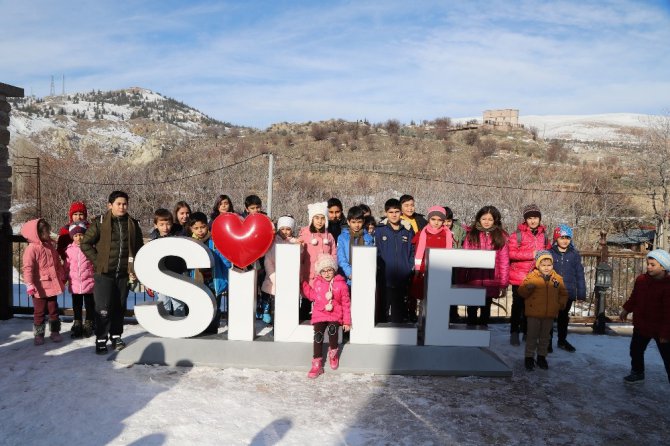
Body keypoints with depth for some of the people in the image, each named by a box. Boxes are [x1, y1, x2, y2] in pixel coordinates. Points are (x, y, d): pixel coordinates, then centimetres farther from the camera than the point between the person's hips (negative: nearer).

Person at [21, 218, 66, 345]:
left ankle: (55, 332, 25)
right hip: (40, 287, -6)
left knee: (53, 310, 13)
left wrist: (62, 277, 19)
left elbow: (58, 263, 17)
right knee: (39, 312, 7)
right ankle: (39, 334, 19)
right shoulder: (31, 249, -14)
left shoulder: (50, 246, 7)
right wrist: (29, 284, -24)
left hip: (52, 285, 6)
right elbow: (28, 268, -18)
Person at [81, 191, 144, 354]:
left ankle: (116, 336, 25)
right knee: (103, 308, -3)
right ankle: (101, 340, 9)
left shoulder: (132, 224, 8)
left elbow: (139, 248, 14)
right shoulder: (100, 222, -2)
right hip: (104, 273, -3)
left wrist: (135, 269, 6)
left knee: (120, 307, 11)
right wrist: (98, 261, -6)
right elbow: (86, 244, 0)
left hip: (123, 273, 3)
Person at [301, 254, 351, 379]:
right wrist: (303, 283, 12)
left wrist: (347, 321, -1)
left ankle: (333, 352, -2)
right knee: (318, 335, -15)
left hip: (335, 315, -2)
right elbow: (311, 296, 22)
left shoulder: (341, 284, -3)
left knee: (332, 329, -31)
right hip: (319, 315, 2)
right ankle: (317, 364, -6)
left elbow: (346, 304, 1)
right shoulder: (316, 283, 7)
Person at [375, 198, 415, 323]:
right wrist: (379, 268, -7)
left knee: (399, 312, 7)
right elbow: (375, 252, 1)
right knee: (384, 310, 5)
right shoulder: (379, 231, 1)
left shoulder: (408, 231, 8)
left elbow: (412, 252, 11)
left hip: (403, 279, 2)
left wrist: (410, 267, 0)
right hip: (385, 279, -1)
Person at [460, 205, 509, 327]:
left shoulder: (500, 236, 3)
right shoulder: (471, 234, 4)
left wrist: (503, 283, -1)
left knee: (486, 308, 11)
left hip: (491, 281, 0)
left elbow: (504, 261, 2)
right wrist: (461, 280, -2)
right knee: (472, 308, 7)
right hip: (473, 280, 0)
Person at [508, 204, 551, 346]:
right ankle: (514, 333, 16)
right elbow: (511, 253, -14)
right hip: (519, 276, -4)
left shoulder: (544, 234, 9)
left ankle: (527, 332, 25)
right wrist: (531, 254, -18)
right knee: (518, 305, 6)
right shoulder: (518, 234, -6)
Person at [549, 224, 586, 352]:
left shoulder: (574, 254, -1)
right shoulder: (550, 253, -7)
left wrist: (581, 293, 0)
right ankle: (548, 341, 22)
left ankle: (562, 340, 33)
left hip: (568, 293, 2)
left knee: (564, 317, 18)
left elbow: (579, 274, 1)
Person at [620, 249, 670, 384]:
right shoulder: (641, 279, -4)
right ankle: (637, 373, 44)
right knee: (635, 351, 22)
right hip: (641, 325, 6)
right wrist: (626, 310, 16)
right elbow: (633, 298, 13)